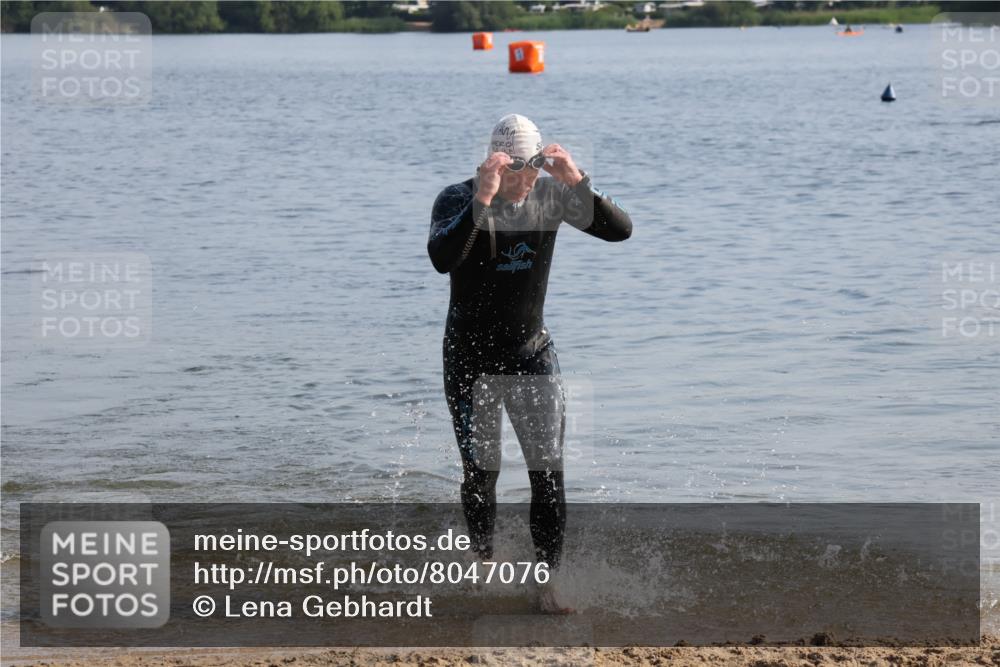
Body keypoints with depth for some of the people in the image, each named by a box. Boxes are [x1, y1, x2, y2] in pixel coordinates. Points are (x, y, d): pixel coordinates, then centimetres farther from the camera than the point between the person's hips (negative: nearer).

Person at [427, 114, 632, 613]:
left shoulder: (551, 195, -7)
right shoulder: (457, 200, -16)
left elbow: (620, 230, -14)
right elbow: (442, 258, -36)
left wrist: (578, 182, -28)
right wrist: (482, 199, -45)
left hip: (532, 353, 2)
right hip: (471, 359, -2)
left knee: (549, 471, -6)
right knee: (480, 472, 7)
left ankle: (546, 581, -2)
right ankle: (483, 562, 31)